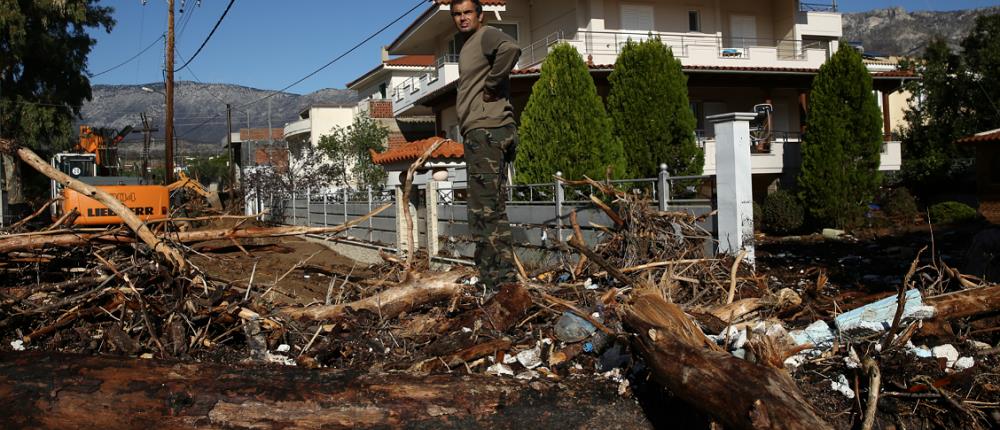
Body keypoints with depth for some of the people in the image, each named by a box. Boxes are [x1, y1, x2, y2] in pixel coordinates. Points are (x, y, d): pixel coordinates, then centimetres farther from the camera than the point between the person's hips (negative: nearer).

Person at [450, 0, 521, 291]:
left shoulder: (486, 36, -4)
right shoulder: (466, 46, 25)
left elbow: (510, 49, -25)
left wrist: (491, 86, -17)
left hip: (487, 130, -10)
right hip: (480, 133, 10)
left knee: (486, 209, -13)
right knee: (490, 209, 12)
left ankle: (500, 280, -12)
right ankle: (494, 278, 18)